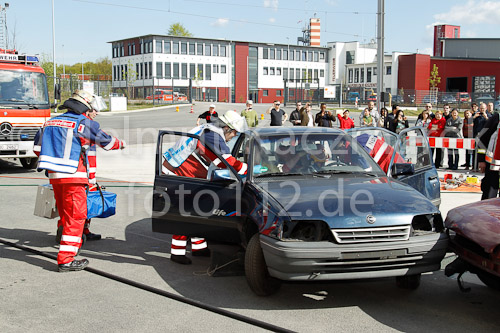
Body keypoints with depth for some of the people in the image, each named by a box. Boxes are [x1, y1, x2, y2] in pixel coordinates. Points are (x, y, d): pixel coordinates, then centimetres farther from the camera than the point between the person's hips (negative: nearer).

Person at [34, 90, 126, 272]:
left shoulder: (50, 122, 13)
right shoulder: (85, 123, -5)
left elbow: (37, 147, 16)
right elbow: (107, 142, 6)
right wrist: (121, 144, 27)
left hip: (55, 175, 7)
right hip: (73, 176, -7)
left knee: (65, 215, 19)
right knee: (76, 216, -3)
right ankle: (66, 259, -6)